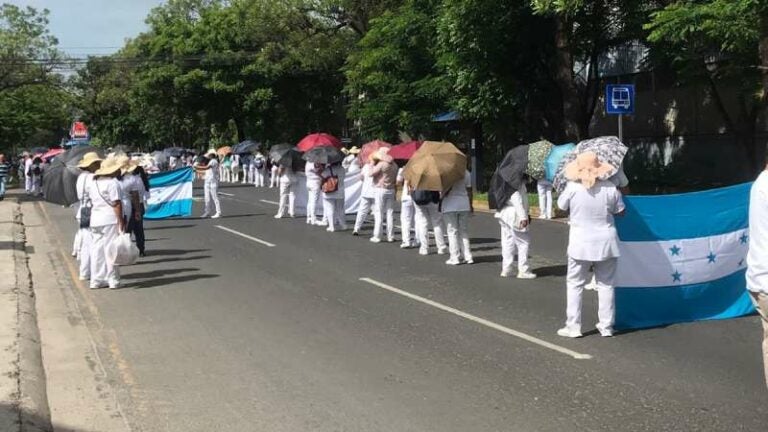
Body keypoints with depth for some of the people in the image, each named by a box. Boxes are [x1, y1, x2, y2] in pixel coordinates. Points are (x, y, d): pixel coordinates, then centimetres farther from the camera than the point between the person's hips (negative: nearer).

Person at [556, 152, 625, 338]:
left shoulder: (572, 188, -14)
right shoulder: (610, 188, -9)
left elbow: (561, 207, 2)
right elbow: (620, 211, 3)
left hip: (581, 244, -2)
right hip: (606, 242, 2)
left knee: (575, 284, 9)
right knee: (606, 285, 12)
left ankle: (573, 326, 8)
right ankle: (606, 326, 17)